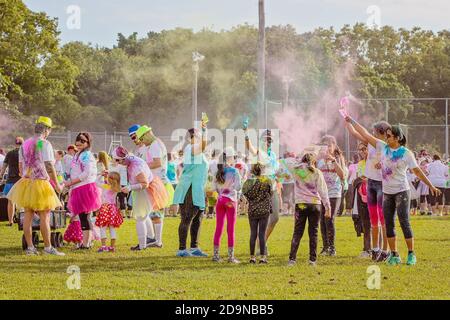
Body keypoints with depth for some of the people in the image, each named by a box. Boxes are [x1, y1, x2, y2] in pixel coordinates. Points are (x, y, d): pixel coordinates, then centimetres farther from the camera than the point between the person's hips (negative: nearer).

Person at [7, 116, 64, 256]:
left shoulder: (25, 144, 11)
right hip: (40, 183, -7)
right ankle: (48, 247, 0)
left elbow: (20, 166, 15)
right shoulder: (45, 144, -10)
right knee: (44, 217, -2)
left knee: (28, 216, 7)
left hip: (26, 182, 7)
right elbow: (49, 166, -15)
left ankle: (30, 247, 9)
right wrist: (57, 185, -8)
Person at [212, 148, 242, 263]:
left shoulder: (218, 171, 6)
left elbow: (215, 187, 8)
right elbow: (238, 187, -10)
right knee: (231, 229, -1)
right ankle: (231, 256, -2)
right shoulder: (234, 171, -8)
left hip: (220, 200, 4)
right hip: (231, 200, -4)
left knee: (218, 228, 7)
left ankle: (216, 254, 7)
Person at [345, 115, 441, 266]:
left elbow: (417, 171, -6)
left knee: (404, 222, -7)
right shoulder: (383, 147, 3)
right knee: (389, 224, 5)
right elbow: (366, 134, 7)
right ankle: (394, 255, 12)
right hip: (387, 193, 5)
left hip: (401, 192, -5)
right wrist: (351, 121, 8)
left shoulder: (406, 153, -9)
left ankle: (411, 254, 0)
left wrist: (431, 186, -9)